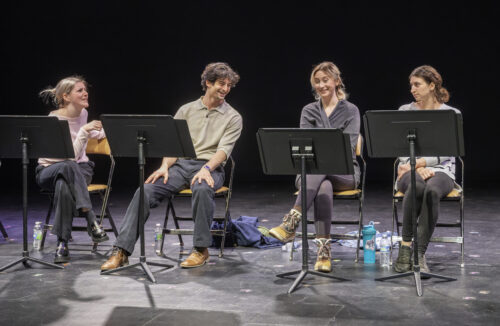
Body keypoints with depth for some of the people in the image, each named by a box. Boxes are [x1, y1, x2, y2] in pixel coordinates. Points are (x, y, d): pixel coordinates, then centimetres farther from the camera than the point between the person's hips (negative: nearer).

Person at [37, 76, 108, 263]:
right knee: (68, 167, -43)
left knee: (64, 186, -37)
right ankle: (91, 220, -43)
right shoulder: (54, 119, -18)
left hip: (80, 168, 4)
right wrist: (84, 130, -30)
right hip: (48, 170, -4)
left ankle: (62, 244, -36)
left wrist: (99, 132, 18)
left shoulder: (83, 113, 3)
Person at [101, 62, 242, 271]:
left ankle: (201, 249, -24)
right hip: (181, 164, 3)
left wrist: (206, 168, -25)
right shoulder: (186, 110, 16)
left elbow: (224, 149, -7)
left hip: (210, 167, -3)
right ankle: (122, 251, -24)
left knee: (202, 189, -39)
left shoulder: (233, 118, 8)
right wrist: (165, 166, -10)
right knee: (145, 190, -23)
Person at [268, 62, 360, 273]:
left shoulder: (350, 110, 8)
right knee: (324, 187, -38)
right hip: (312, 170, 1)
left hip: (343, 171, -1)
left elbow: (349, 146, -6)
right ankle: (324, 250, -48)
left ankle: (291, 222, -53)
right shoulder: (309, 111, 15)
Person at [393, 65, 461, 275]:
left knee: (432, 190, -38)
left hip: (440, 170, -1)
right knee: (416, 186, -38)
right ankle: (406, 245, -30)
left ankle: (420, 254, -36)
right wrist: (418, 168, -13)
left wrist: (419, 162, -16)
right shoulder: (405, 111, 11)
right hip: (411, 170, 1)